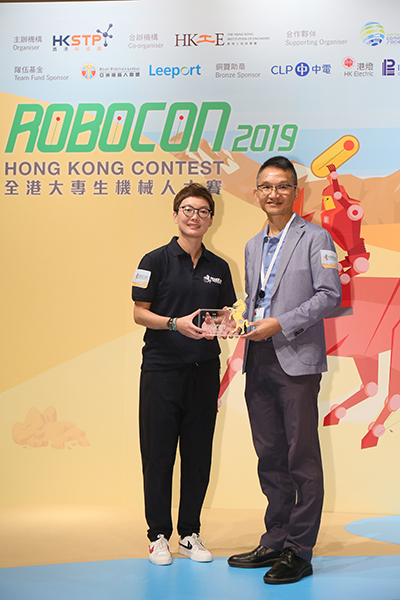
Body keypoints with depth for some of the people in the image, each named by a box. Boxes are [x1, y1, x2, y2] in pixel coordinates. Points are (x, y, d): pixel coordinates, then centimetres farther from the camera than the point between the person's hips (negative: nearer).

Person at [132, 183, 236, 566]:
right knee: (158, 454, 2)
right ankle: (159, 534, 15)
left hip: (204, 369, 4)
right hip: (161, 368, -4)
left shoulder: (218, 268, 13)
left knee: (198, 454, 8)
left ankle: (190, 533, 20)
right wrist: (176, 323, -19)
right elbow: (139, 313, -3)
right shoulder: (156, 260, 0)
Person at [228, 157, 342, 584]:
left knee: (302, 458, -2)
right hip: (259, 363, 6)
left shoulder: (315, 238, 0)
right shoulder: (253, 246, 19)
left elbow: (329, 296, -8)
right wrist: (244, 320, 3)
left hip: (297, 361, -6)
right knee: (270, 457, 11)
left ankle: (299, 552, 7)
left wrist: (280, 324, -14)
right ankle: (275, 542, 21)